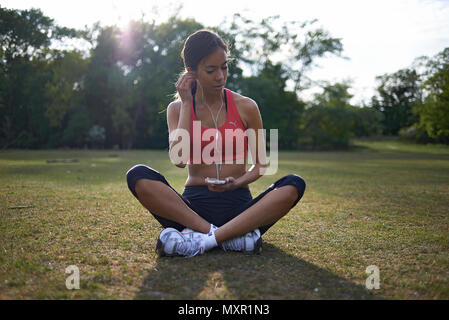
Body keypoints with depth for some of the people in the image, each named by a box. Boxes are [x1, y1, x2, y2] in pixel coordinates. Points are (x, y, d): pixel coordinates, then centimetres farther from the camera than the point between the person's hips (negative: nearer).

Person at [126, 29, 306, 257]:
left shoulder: (246, 107, 5)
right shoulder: (177, 108, 7)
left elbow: (260, 165, 10)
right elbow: (179, 159, -11)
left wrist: (238, 183, -12)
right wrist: (187, 104, -5)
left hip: (238, 205, 0)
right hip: (193, 206, 0)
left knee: (294, 185, -26)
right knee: (137, 175, -25)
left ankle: (201, 240, -32)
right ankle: (233, 236, -29)